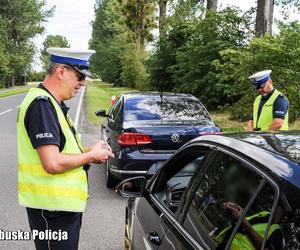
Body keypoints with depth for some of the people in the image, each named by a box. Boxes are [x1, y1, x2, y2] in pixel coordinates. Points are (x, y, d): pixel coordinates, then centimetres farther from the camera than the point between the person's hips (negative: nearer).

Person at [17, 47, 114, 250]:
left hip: (63, 202, 10)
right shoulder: (42, 104, -21)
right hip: (52, 206, -10)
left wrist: (88, 151, 3)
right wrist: (91, 155, -13)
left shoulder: (52, 103, 11)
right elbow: (53, 163, -27)